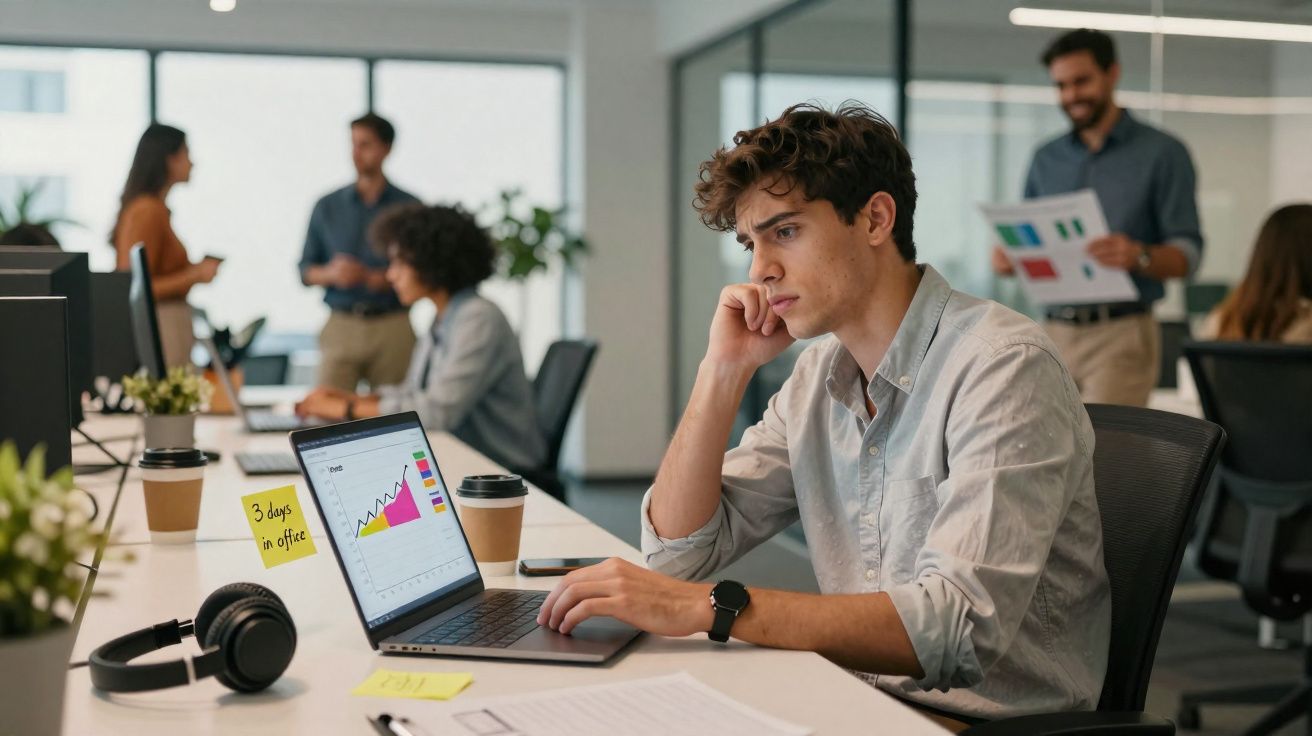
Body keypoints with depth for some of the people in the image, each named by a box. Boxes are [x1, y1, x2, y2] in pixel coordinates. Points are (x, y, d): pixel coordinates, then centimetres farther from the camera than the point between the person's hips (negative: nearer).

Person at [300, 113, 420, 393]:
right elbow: (306, 272, 11)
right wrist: (331, 273, -11)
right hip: (341, 325, 1)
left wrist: (371, 277, -15)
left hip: (392, 327, -1)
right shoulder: (327, 206, 11)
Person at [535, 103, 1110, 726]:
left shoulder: (1002, 366, -17)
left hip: (1000, 719, -6)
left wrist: (712, 606, -33)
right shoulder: (820, 372, 6)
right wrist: (723, 371, -4)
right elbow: (679, 550, 7)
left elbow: (960, 627, -28)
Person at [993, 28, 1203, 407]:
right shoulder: (1046, 159, 15)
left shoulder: (1162, 153, 1)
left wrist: (1140, 256, -25)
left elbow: (1188, 254, -4)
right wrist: (1009, 258, -6)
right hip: (1055, 331, 4)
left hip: (1121, 335, -4)